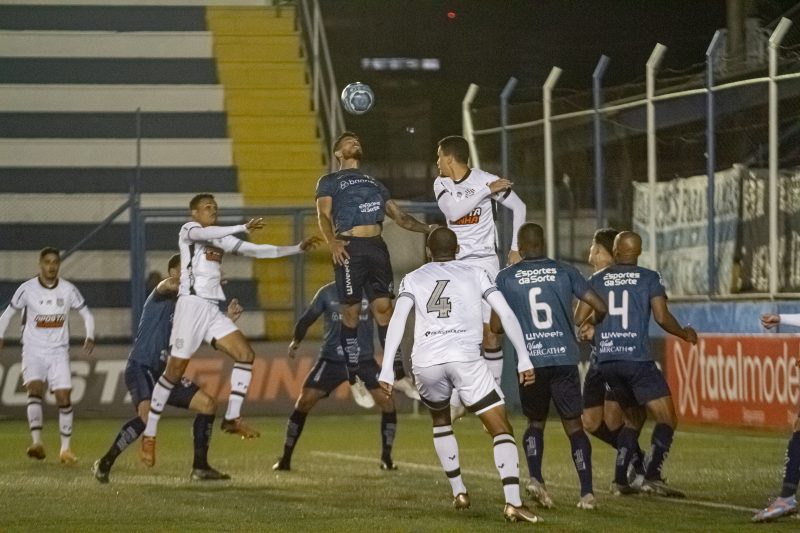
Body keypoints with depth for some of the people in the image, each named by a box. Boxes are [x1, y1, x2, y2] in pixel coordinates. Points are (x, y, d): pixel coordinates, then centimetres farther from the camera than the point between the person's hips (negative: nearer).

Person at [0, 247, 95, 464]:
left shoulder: (69, 290, -1)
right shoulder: (27, 289, -6)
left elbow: (86, 314, 10)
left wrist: (90, 337, -6)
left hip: (59, 352, 2)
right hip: (33, 350, -2)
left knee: (64, 397, -5)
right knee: (35, 389, -23)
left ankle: (65, 448, 6)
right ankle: (37, 442, -31)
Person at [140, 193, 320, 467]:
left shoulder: (221, 239, 22)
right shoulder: (188, 230, 1)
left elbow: (258, 251, 21)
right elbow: (202, 234, -23)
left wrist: (298, 248, 14)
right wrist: (244, 227, -33)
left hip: (213, 310, 7)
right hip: (191, 304, -7)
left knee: (246, 354, -9)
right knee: (175, 371, -9)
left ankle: (232, 418, -5)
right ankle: (149, 434, -2)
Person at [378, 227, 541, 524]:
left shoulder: (413, 279, 19)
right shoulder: (474, 274, 19)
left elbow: (398, 318, 3)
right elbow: (506, 314, 9)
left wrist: (386, 368, -2)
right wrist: (524, 358, 9)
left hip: (425, 362, 2)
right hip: (465, 358, -2)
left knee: (440, 420, 31)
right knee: (501, 429, 0)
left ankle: (458, 492, 28)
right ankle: (513, 502, -17)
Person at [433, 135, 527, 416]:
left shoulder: (487, 180, -8)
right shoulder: (441, 184, 2)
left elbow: (519, 207, 1)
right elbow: (453, 211, -16)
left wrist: (515, 248, -1)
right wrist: (487, 191, -20)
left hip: (484, 262, -4)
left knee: (490, 332, -7)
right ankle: (455, 401, 7)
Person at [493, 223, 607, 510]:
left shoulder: (505, 278, 5)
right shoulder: (565, 272, 6)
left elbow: (496, 326, 4)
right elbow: (600, 307, 3)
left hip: (529, 360, 0)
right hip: (564, 358, 0)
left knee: (535, 422, 19)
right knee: (573, 425, 7)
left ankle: (535, 478, -2)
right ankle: (587, 491, -2)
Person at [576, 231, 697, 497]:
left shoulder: (597, 279, 10)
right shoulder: (649, 278, 0)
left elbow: (581, 318, 10)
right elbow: (662, 317, -7)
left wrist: (591, 328, 32)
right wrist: (685, 334, 11)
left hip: (607, 361, 5)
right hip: (637, 359, -5)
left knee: (633, 418, 21)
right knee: (667, 419, -2)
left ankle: (620, 479, 12)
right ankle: (652, 475, -20)